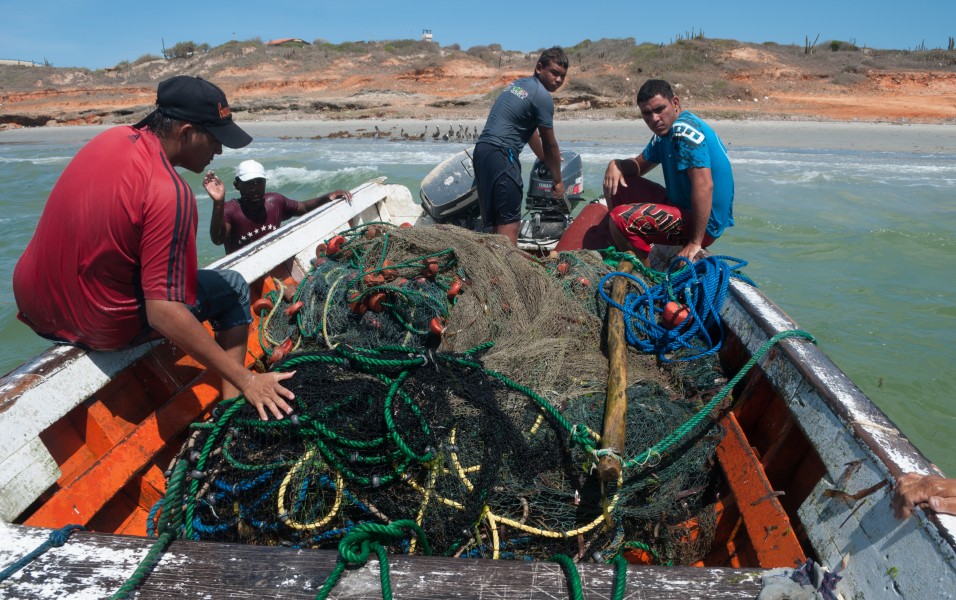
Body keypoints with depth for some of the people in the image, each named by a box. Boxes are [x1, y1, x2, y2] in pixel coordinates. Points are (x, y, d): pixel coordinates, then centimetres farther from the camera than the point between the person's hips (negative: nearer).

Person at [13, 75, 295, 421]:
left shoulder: (113, 137, -4)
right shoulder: (169, 194, -28)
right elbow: (163, 313, -30)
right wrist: (246, 380, -28)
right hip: (101, 330, -7)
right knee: (234, 288, 6)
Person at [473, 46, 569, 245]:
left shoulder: (518, 84, 22)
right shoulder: (542, 96, -5)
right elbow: (550, 144, 1)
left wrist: (546, 159, 38)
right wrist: (558, 180, 12)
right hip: (501, 154, -10)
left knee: (495, 223, 13)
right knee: (510, 224, -11)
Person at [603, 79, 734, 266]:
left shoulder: (684, 131, -22)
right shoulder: (665, 131, 9)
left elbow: (704, 186, -30)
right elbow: (639, 165, 21)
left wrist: (696, 243, -28)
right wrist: (616, 164, -4)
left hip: (703, 223, -10)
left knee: (620, 218, -23)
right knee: (616, 185, 11)